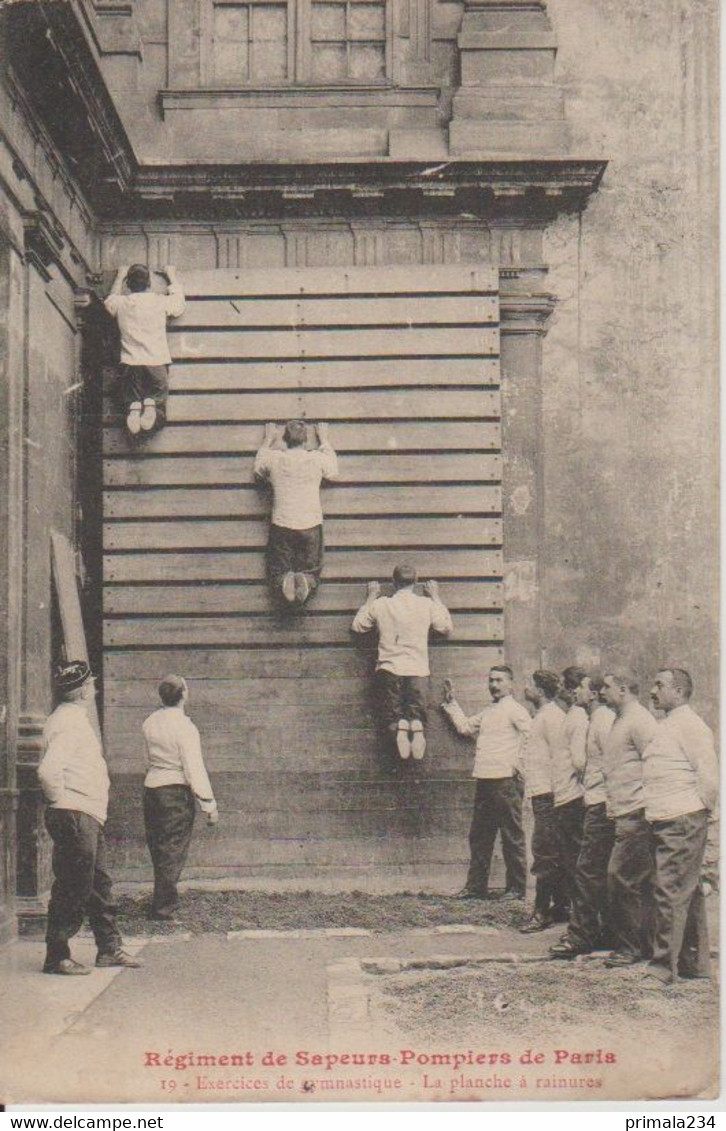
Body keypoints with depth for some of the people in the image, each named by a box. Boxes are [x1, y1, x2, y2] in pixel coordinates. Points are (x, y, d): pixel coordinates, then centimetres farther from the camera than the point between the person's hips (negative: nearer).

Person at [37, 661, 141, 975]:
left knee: (99, 884, 16)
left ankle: (109, 948, 24)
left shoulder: (76, 719, 17)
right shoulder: (68, 723, -16)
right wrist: (61, 801, -16)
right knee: (72, 889, -5)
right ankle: (56, 957, 2)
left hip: (89, 819, 11)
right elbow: (48, 770, -28)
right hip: (74, 818, -10)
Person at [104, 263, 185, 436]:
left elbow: (110, 300, 31)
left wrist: (119, 278, 44)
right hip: (157, 363, 0)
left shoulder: (121, 303, 5)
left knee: (128, 402, 13)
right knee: (158, 418, 5)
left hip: (130, 365, 0)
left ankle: (133, 407, -22)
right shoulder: (161, 302, 3)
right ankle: (151, 404, -29)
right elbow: (179, 306, 26)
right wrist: (172, 277, 38)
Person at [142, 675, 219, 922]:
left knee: (158, 848, 16)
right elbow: (194, 769, -17)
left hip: (151, 788, 7)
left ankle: (165, 900, 28)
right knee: (173, 851, 0)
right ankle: (163, 909, 2)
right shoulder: (184, 727, -16)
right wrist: (209, 805, -13)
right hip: (177, 792, -7)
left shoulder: (150, 723, 5)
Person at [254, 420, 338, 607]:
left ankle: (285, 583, -25)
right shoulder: (317, 459, -4)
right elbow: (333, 470, 21)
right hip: (311, 527, 0)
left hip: (281, 527, 0)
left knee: (277, 573, 12)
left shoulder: (273, 458, -3)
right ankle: (306, 583, -23)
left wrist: (268, 440, 31)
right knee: (312, 573, 14)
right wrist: (324, 439, 31)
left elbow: (258, 469, 21)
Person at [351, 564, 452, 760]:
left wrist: (371, 597, 23)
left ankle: (398, 727, -27)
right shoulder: (427, 604, 2)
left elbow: (357, 625, 15)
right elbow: (447, 627, 17)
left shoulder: (380, 604, 1)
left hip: (389, 669, 0)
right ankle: (416, 725, -28)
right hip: (418, 670, 0)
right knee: (417, 712, 9)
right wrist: (435, 596, 25)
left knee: (391, 715, 9)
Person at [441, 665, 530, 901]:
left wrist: (518, 764, -14)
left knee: (512, 837, -2)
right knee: (479, 836, 11)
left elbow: (532, 736, -15)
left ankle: (516, 888, 5)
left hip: (506, 781, -9)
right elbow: (465, 727, 29)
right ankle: (476, 886, 18)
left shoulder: (514, 709, -6)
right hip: (484, 780, 9)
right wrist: (450, 702, 28)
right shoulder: (487, 712, 20)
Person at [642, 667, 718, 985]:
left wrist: (698, 812, -8)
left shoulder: (690, 725, -12)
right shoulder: (667, 726, 18)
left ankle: (663, 968, -6)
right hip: (664, 824, 10)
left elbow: (709, 777, -16)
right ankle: (696, 962, 23)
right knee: (688, 893, 15)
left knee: (670, 892, -9)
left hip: (682, 823, -10)